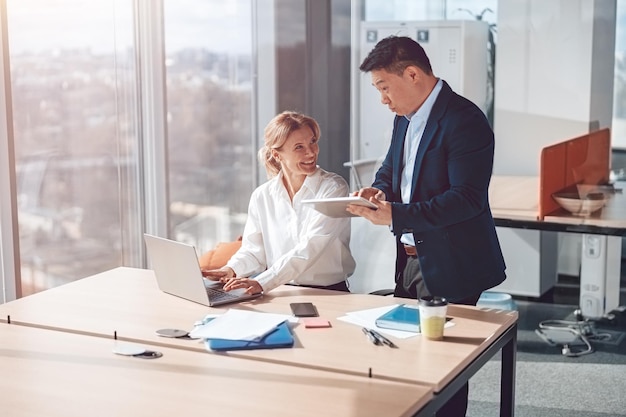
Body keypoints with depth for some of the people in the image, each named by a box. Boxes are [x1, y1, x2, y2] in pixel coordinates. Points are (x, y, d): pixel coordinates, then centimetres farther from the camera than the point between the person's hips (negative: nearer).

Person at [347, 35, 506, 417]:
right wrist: (379, 191, -2)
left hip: (449, 269, -8)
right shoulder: (406, 118, 11)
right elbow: (390, 171, 22)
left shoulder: (464, 120, -17)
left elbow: (467, 198, -25)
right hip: (410, 260, 9)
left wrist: (395, 215, -27)